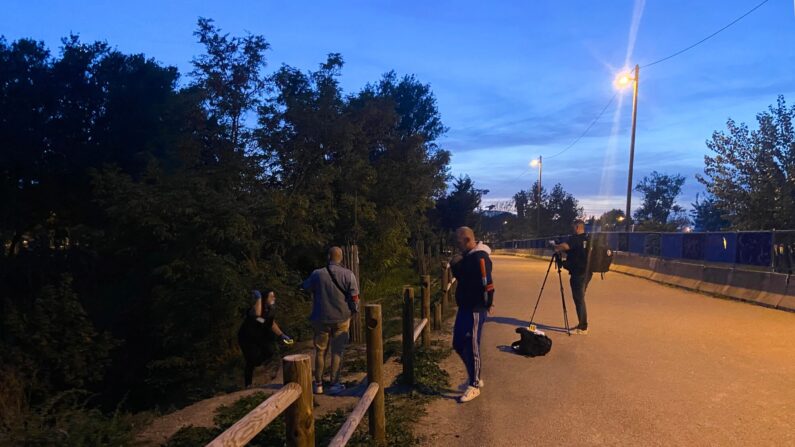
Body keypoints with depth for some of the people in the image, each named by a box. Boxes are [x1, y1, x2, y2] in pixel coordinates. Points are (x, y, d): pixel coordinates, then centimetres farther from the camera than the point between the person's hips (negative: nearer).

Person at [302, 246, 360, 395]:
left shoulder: (317, 274, -8)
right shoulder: (348, 275, -10)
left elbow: (305, 287, 12)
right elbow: (354, 297, -8)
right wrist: (354, 310, 11)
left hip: (321, 319, 0)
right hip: (341, 319, 0)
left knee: (320, 351, 13)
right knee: (337, 352, 9)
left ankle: (318, 384, 19)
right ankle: (334, 384, 12)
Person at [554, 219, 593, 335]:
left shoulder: (575, 238, -14)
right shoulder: (588, 239, 13)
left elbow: (565, 246, -31)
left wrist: (556, 247, -11)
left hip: (578, 273, -9)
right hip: (587, 272, 9)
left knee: (579, 299, -3)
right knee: (580, 298, 18)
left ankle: (583, 327, -1)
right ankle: (582, 324, 24)